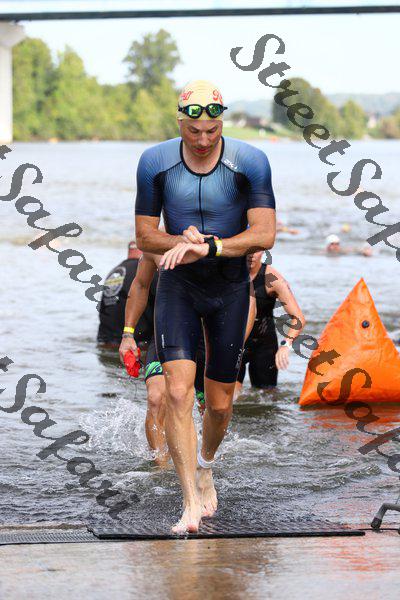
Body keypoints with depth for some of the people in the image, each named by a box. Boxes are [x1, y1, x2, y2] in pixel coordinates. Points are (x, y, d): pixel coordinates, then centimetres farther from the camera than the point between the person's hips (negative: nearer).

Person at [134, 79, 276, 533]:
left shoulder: (249, 162, -13)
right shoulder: (155, 163, -9)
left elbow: (264, 235, -18)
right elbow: (144, 236, -2)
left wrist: (207, 247, -31)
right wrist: (181, 243, -23)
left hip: (230, 288, 0)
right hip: (177, 288, 0)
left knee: (219, 403, 9)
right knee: (178, 393, -18)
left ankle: (205, 466, 42)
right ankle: (192, 504, -15)